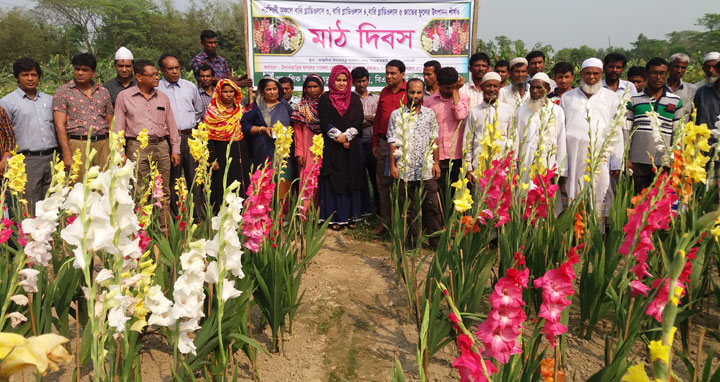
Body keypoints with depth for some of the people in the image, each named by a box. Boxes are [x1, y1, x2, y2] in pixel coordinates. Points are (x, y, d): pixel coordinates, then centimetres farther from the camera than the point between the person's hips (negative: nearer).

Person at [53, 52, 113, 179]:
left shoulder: (103, 92, 15)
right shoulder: (62, 92, 5)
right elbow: (60, 125, -2)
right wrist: (67, 154, -10)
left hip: (103, 145, 3)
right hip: (77, 145, -3)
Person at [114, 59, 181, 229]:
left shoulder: (163, 97, 14)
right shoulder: (124, 97, 4)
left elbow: (171, 125, 16)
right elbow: (118, 127, 4)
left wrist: (175, 150, 10)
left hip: (162, 146, 3)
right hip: (137, 147, -3)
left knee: (164, 192, 5)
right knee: (139, 193, -2)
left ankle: (164, 228, 12)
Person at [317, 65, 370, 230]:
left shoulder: (355, 99, 10)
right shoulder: (325, 99, 4)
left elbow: (359, 120, 0)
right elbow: (325, 122, -5)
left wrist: (346, 136, -13)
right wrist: (339, 137, -16)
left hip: (353, 146, 2)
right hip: (332, 147, -2)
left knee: (352, 179, 3)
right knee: (334, 180, -1)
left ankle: (351, 216, 10)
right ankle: (335, 217, 4)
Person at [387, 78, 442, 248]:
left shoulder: (430, 114, 9)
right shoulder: (396, 115, 3)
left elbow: (434, 140, 10)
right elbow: (392, 142, 2)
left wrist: (436, 163, 5)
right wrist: (392, 165, -3)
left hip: (427, 169, 1)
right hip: (404, 169, -1)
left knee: (432, 206, 2)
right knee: (407, 208, 6)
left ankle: (436, 241, 11)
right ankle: (412, 242, 17)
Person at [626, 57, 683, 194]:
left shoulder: (676, 101, 9)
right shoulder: (633, 100, 6)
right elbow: (626, 131, 6)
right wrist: (626, 158, 0)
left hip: (664, 163, 0)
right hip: (637, 162, 0)